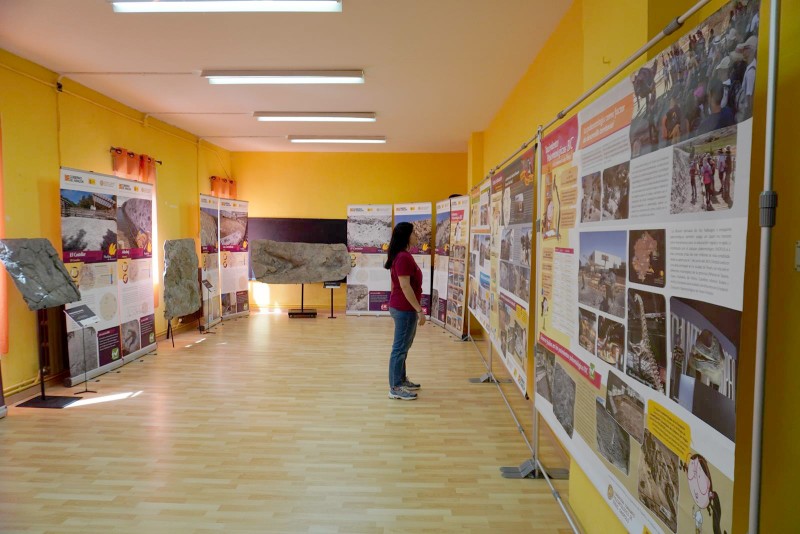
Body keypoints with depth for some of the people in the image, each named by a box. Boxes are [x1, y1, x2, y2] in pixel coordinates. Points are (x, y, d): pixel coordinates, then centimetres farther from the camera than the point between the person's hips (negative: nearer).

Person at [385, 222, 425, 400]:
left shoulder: (401, 256, 12)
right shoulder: (404, 257, -20)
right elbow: (405, 286, -24)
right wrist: (420, 310, -21)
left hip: (401, 307, 10)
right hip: (404, 309, -10)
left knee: (403, 347, 19)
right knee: (400, 348, -3)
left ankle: (401, 380, 31)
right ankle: (395, 388, 6)